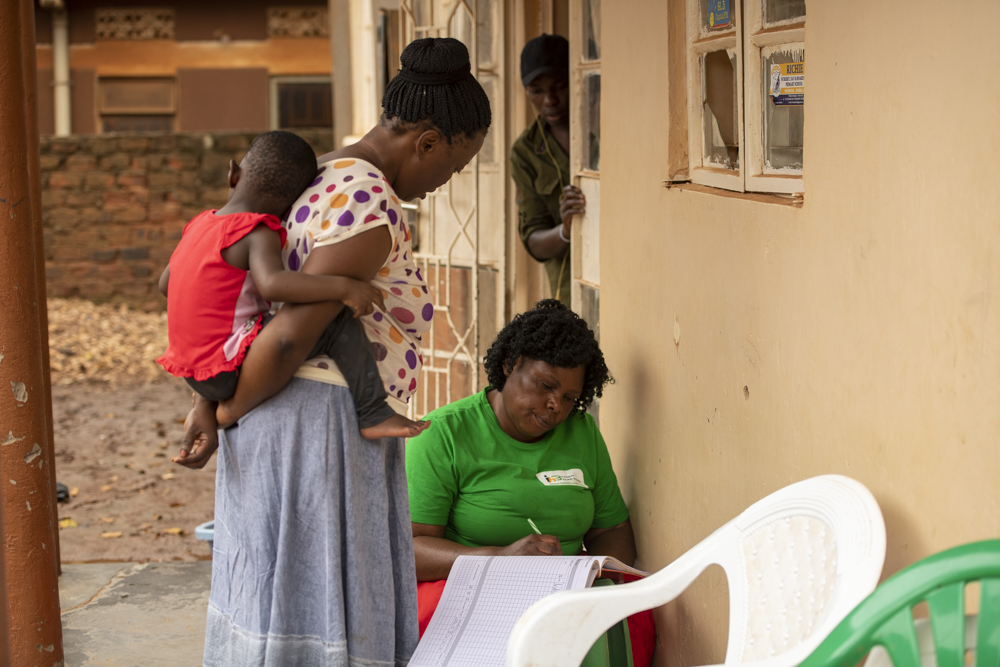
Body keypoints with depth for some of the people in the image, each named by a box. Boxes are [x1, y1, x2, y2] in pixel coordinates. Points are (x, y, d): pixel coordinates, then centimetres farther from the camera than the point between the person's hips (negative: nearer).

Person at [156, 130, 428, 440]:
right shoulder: (257, 235, -14)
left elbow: (165, 283, 22)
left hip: (196, 374, 8)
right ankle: (372, 414, -18)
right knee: (338, 321, -13)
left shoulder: (200, 224, 9)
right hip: (231, 370, -8)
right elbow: (272, 283, -36)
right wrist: (343, 287, -31)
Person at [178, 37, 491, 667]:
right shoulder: (372, 210, -19)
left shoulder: (327, 174, 13)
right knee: (314, 612, -3)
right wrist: (223, 416, -8)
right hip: (319, 421, -10)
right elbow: (290, 337, -22)